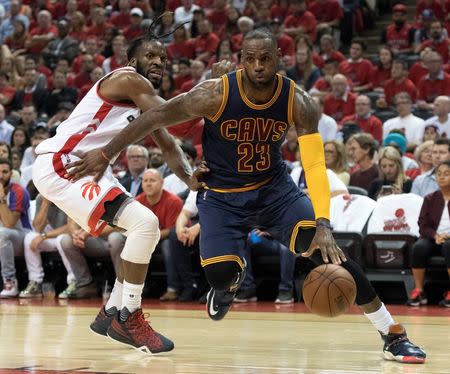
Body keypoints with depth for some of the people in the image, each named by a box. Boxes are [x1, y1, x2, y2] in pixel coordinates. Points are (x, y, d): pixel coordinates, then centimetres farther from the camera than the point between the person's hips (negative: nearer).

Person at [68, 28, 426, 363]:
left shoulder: (299, 102, -18)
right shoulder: (216, 94, -23)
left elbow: (316, 165, -22)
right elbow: (156, 117, -13)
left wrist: (323, 224, -36)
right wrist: (106, 152, -14)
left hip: (273, 185, 1)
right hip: (222, 193, -1)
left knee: (326, 249, -21)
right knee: (218, 272, -23)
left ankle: (393, 334, -13)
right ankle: (230, 281, 21)